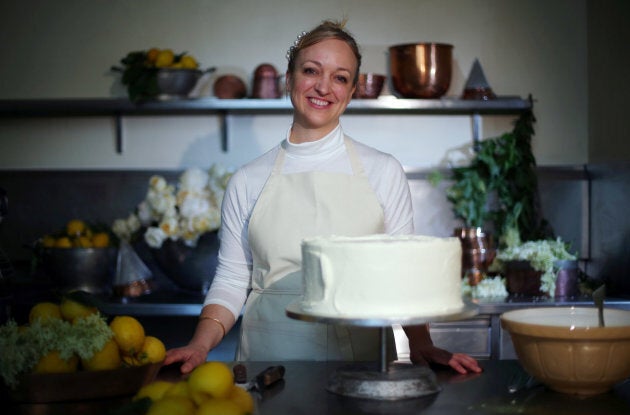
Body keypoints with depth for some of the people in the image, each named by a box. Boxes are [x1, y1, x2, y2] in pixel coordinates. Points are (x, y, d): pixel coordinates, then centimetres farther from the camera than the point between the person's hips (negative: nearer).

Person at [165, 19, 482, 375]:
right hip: (269, 357, 1)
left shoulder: (384, 172, 6)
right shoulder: (248, 181, 8)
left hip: (359, 362, 0)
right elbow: (232, 280, 10)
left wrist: (422, 345, -9)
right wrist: (201, 343, -7)